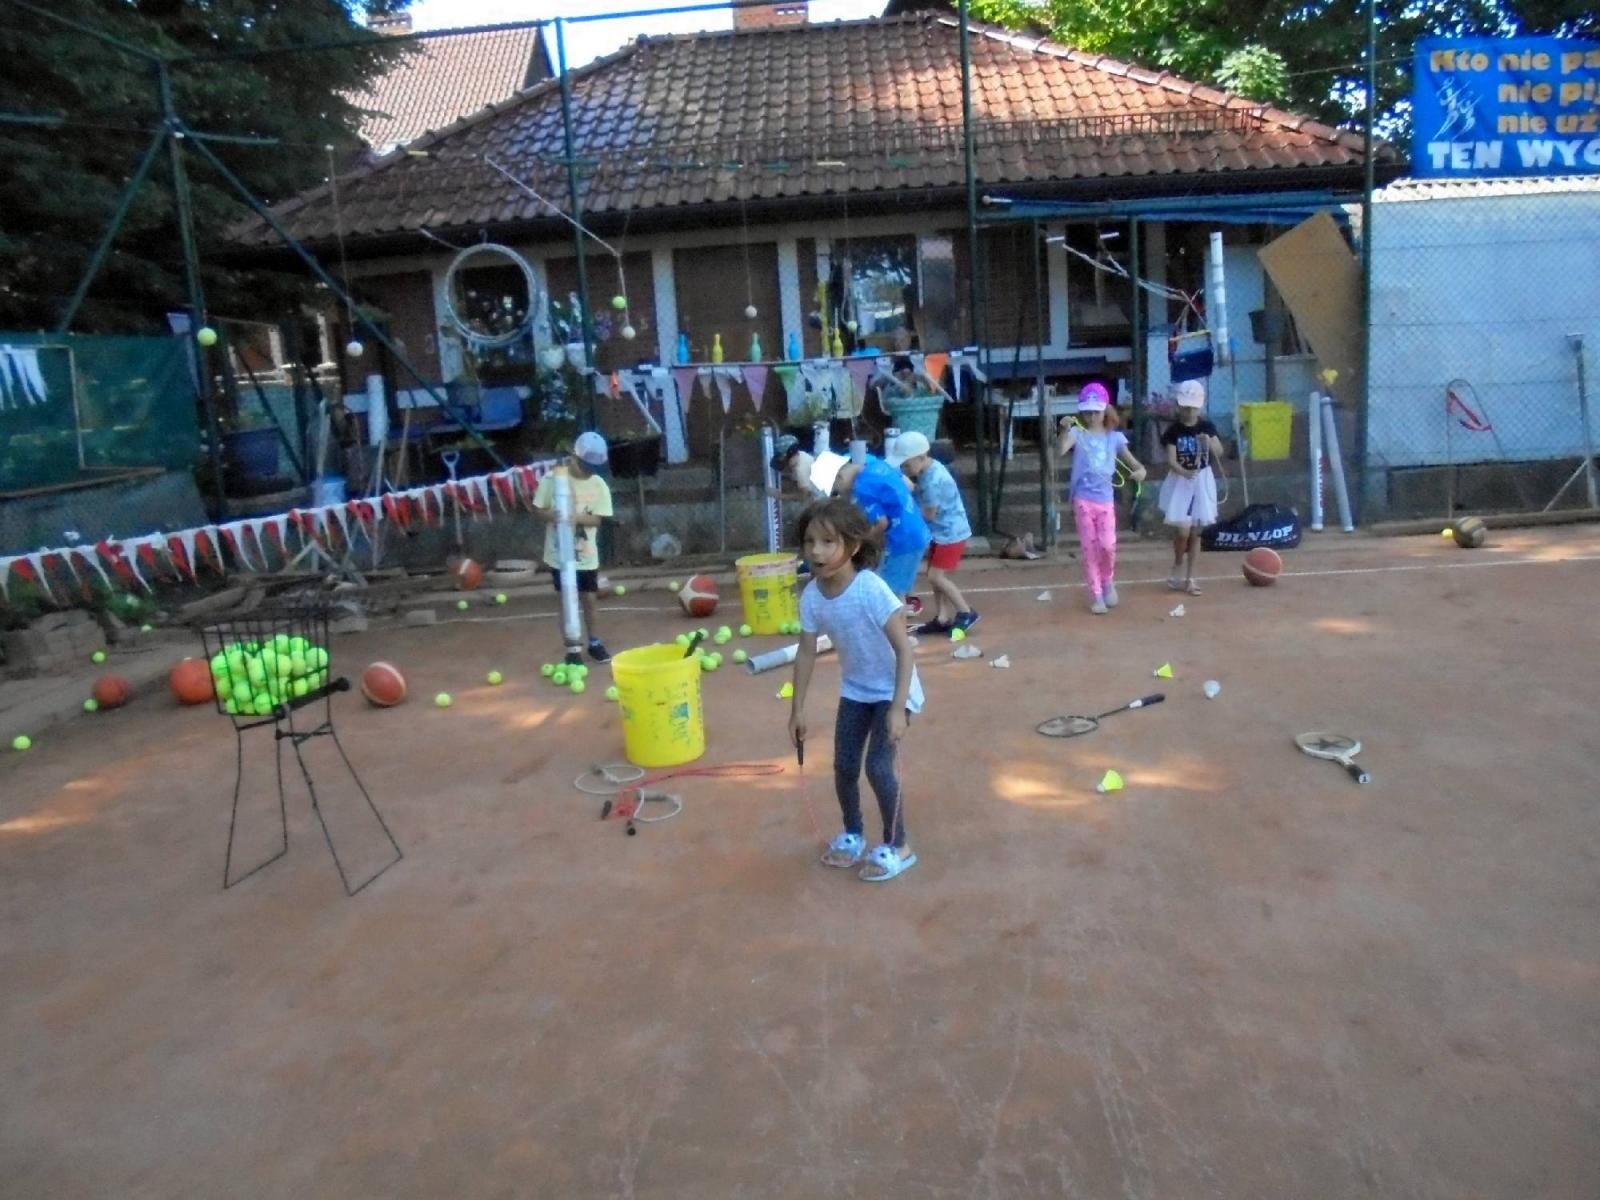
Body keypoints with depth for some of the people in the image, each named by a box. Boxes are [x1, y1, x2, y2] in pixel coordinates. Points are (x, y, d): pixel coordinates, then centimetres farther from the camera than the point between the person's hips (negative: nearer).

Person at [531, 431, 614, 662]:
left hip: (585, 555, 1)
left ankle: (595, 644, 23)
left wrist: (577, 517, -26)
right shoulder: (553, 478, -9)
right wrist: (554, 515, -25)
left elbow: (597, 519, -7)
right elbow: (540, 510, -3)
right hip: (560, 554, -1)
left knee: (589, 598, 9)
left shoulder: (599, 485, -5)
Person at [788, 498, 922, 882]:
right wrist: (798, 709, 1)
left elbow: (905, 649, -29)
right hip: (854, 690, 6)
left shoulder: (872, 590, -31)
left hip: (892, 690, -6)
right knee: (844, 766, 9)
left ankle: (898, 846, 10)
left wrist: (897, 709, -32)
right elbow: (807, 653, -3)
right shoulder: (811, 597, -14)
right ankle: (853, 834, 34)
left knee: (879, 766, -12)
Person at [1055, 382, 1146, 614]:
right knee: (1089, 548, 2)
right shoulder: (1077, 434, -2)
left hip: (1105, 499, 1)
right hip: (1083, 499, -1)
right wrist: (1065, 431, -37)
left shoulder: (1115, 437, 5)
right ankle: (1096, 595, 12)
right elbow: (1059, 452, -20)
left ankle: (1108, 582, 22)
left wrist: (1140, 470, -18)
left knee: (1107, 545, -8)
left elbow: (1131, 461, 5)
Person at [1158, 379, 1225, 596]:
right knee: (1182, 530, -13)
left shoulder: (1207, 427, 0)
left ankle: (1190, 578, 13)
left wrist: (1210, 443, -23)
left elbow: (1219, 453, -2)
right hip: (1180, 482, -3)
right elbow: (1171, 460, -15)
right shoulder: (1173, 430, -8)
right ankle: (1178, 566, 15)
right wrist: (1184, 472, -34)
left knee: (1196, 532, 5)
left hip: (1202, 482, 3)